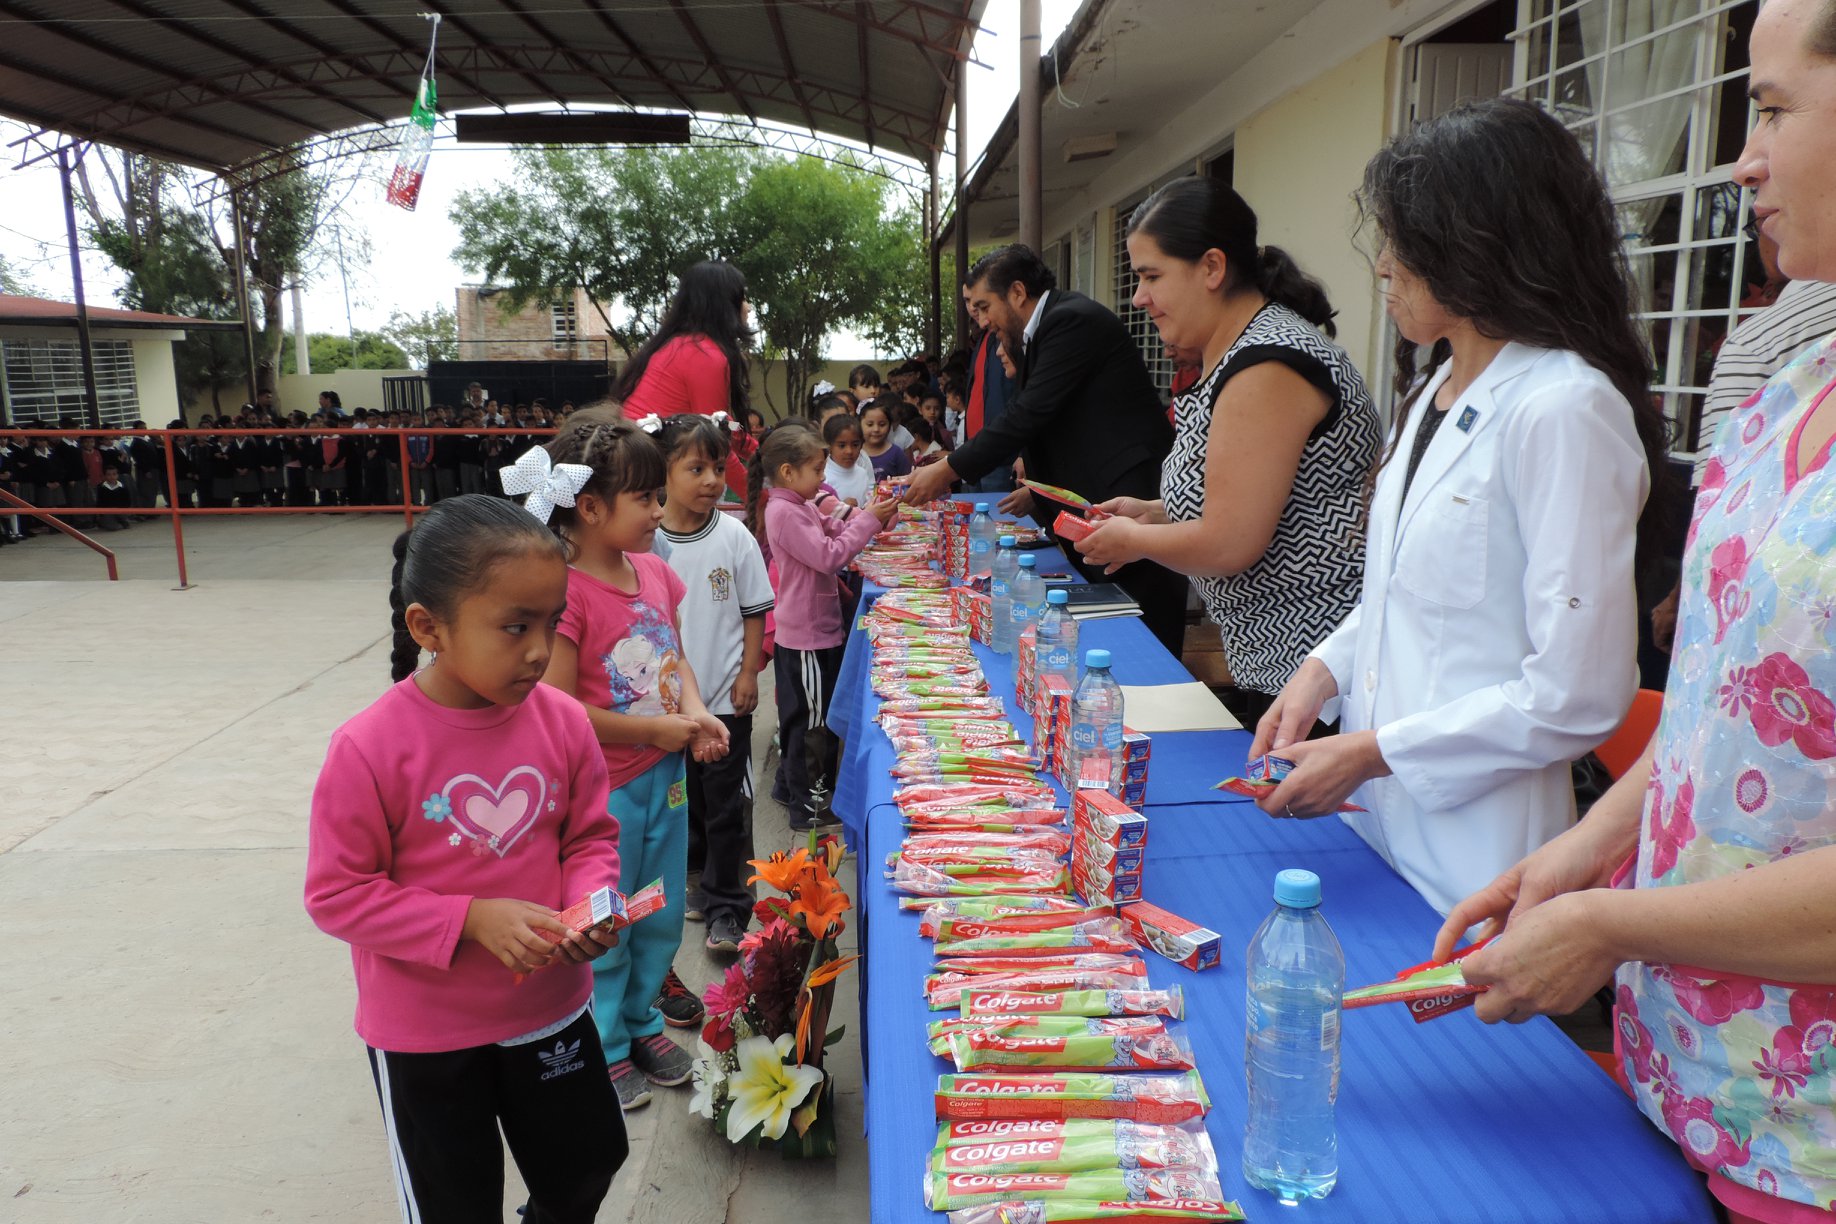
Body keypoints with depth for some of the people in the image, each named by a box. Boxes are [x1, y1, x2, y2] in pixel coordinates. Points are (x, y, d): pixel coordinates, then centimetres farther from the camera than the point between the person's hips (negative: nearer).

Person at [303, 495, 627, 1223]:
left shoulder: (562, 722, -12)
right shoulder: (370, 749, -24)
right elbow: (337, 894, -18)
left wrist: (588, 903, -20)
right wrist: (471, 920, -26)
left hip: (550, 1007, 4)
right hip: (425, 1031, -3)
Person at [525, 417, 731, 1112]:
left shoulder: (656, 574, 2)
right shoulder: (567, 592, -22)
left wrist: (695, 713, -4)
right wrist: (653, 728, -18)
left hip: (664, 778, 7)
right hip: (602, 790, -7)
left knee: (660, 918, 21)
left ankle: (642, 1020, 43)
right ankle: (603, 1049, 32)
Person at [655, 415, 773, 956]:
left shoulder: (735, 536, -7)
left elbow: (754, 612, 0)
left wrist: (748, 673, -4)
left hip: (725, 697, -1)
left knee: (725, 805, 4)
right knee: (683, 798, 17)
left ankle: (725, 906, 16)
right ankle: (699, 876, 38)